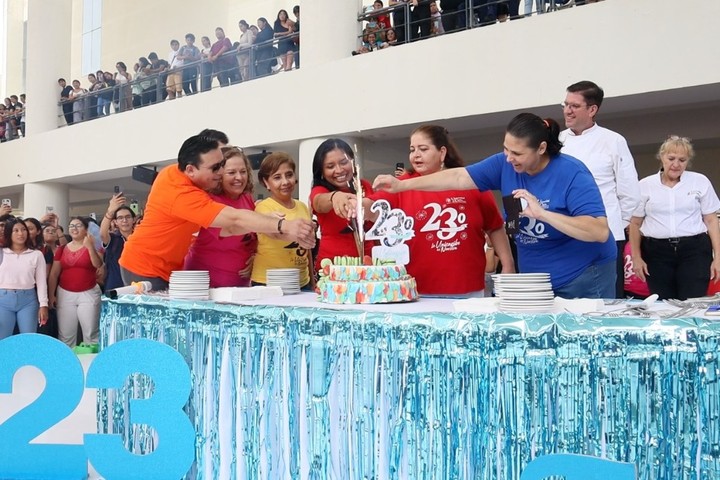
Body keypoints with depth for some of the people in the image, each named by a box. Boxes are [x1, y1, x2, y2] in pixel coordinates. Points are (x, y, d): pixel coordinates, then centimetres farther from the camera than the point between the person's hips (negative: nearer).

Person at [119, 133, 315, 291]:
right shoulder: (182, 194, -32)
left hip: (166, 268, 9)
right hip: (146, 270, -9)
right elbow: (235, 219, -41)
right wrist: (283, 226, -50)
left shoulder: (173, 172, -3)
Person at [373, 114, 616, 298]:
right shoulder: (505, 165, -6)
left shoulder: (572, 174, -20)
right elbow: (459, 177, -3)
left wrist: (542, 213, -34)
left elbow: (600, 232, -27)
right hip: (533, 280, 5)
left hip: (583, 280, -4)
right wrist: (403, 185, -8)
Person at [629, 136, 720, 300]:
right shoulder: (644, 185, 6)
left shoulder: (700, 182, 6)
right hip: (656, 252, 1)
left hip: (695, 251, 0)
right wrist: (636, 256, 2)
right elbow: (635, 223, 9)